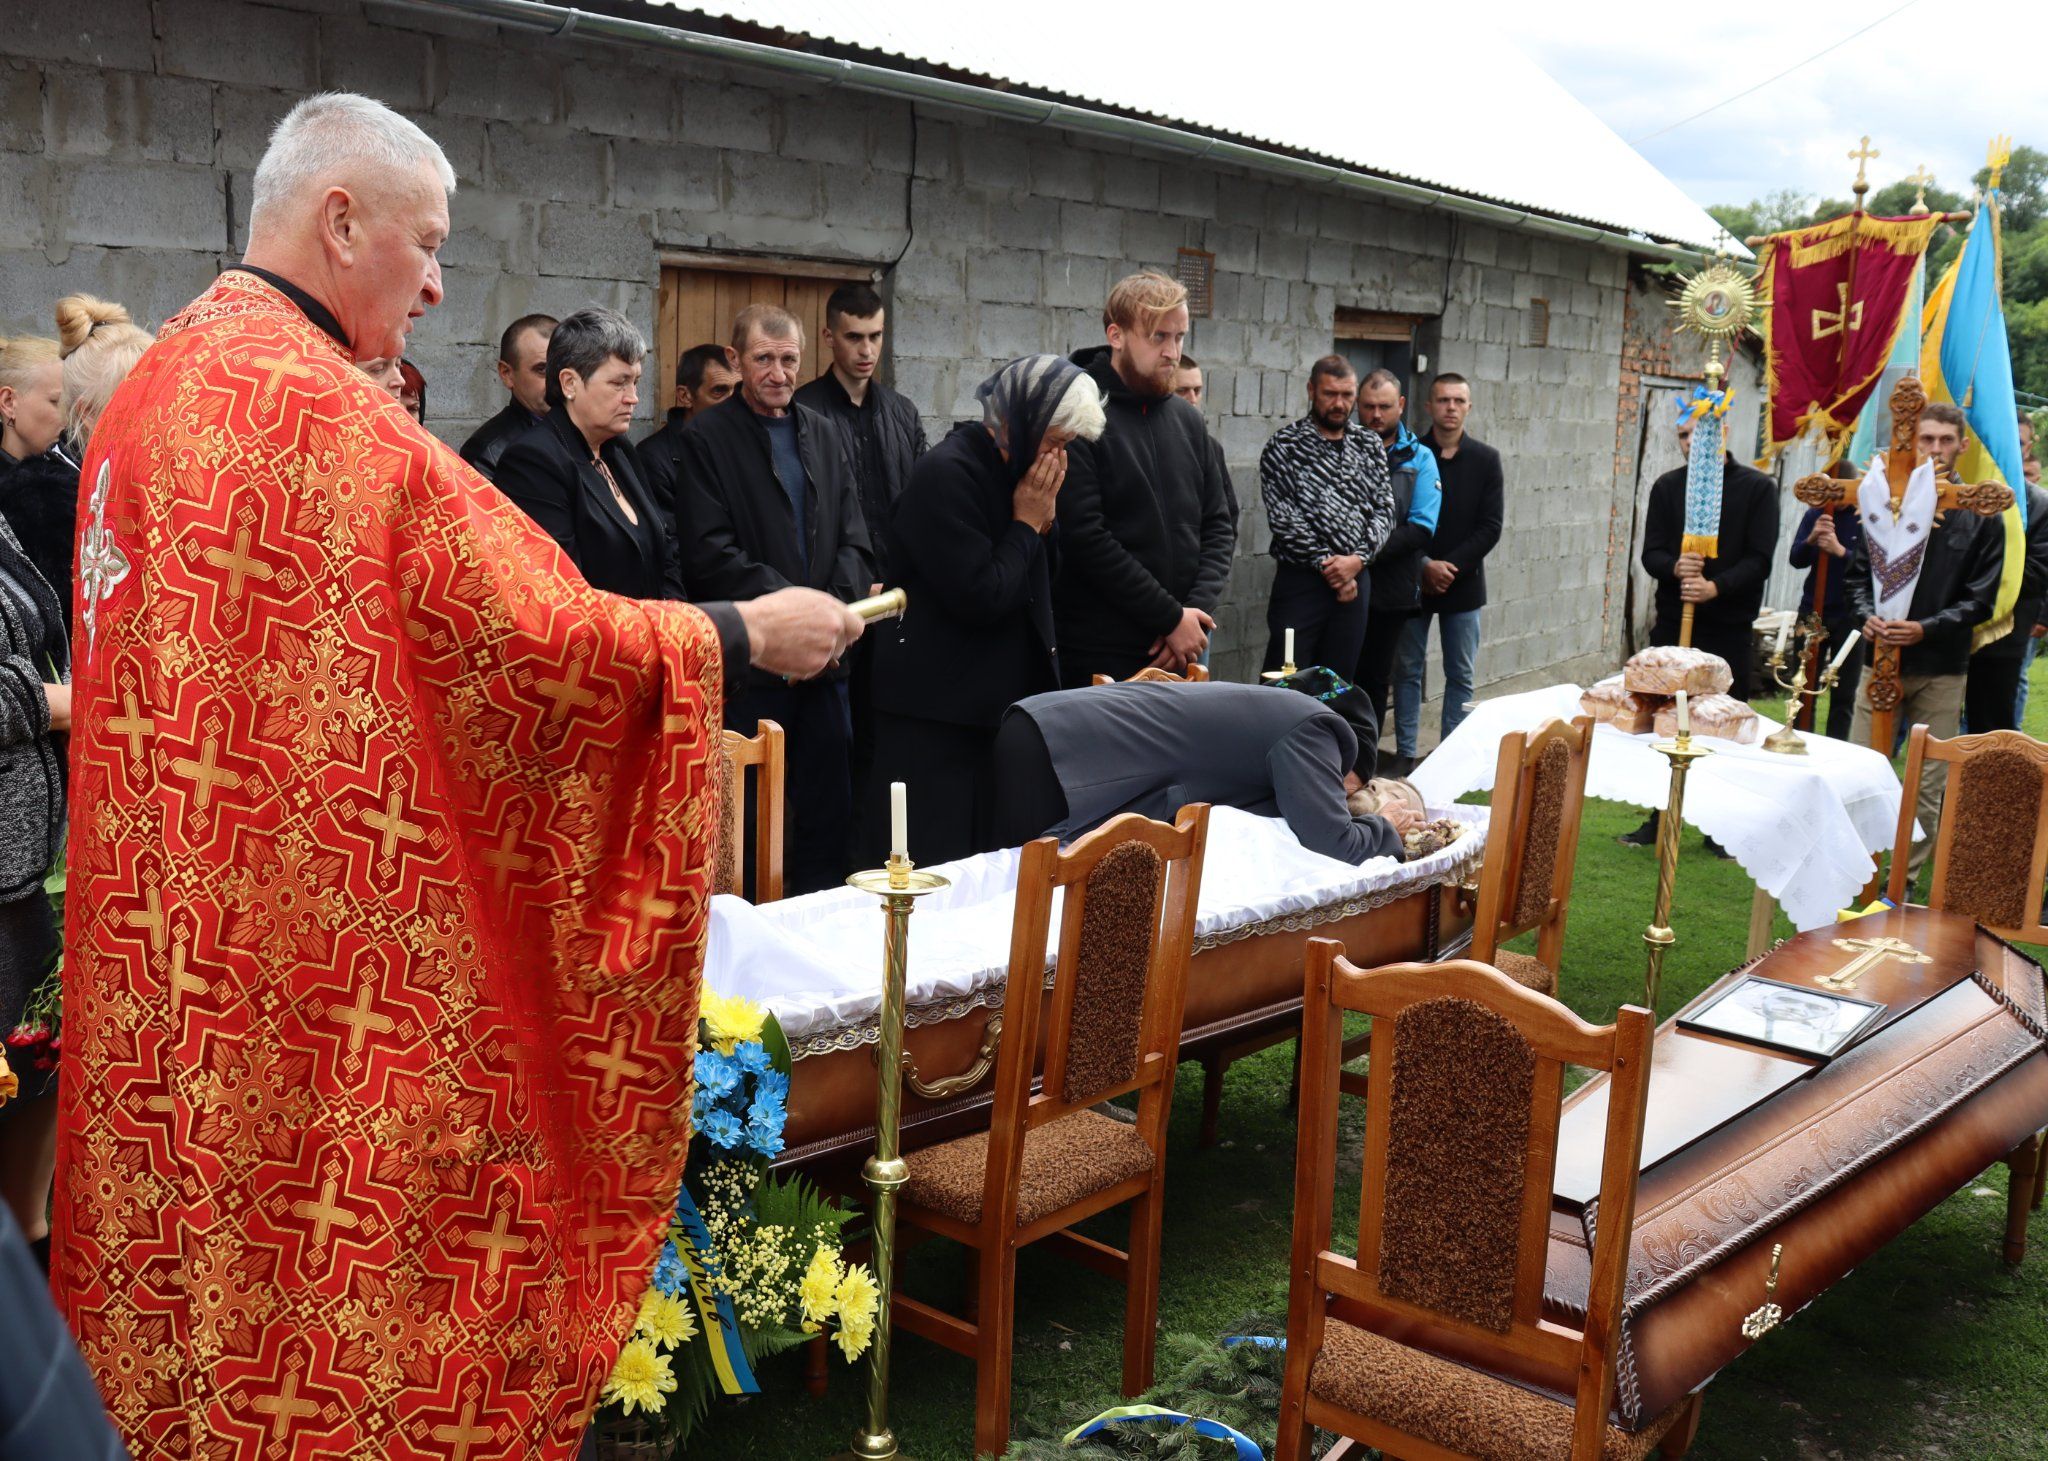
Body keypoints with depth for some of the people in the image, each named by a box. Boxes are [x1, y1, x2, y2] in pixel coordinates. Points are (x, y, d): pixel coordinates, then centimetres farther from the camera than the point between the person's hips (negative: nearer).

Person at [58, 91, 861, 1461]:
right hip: (320, 968, -9)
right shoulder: (319, 407, -20)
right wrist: (743, 635, -10)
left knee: (203, 1195, 18)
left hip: (176, 939, 9)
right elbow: (526, 636, -21)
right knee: (344, 1215, 3)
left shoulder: (158, 384, 10)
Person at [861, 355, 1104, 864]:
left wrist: (1045, 519, 0)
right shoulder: (947, 474, -17)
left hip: (989, 704, 9)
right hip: (932, 716, -9)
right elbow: (981, 597, -23)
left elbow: (1044, 579, 16)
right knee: (931, 872, -3)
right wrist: (1027, 523, -11)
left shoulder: (1010, 473, 11)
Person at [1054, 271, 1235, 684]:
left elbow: (1218, 526, 13)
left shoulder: (1186, 419, 12)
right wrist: (1171, 618, -14)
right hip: (1100, 656, -6)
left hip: (1181, 650, 6)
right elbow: (1085, 537, -16)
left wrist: (1197, 610, -4)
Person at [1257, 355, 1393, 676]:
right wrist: (1327, 563, -13)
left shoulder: (1370, 446, 11)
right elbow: (1282, 517, -9)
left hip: (1356, 580, 4)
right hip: (1301, 579, -4)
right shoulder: (1284, 445, -3)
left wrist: (1357, 559, -10)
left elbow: (1384, 510, 6)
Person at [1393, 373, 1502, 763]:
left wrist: (1451, 566, -12)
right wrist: (1425, 565, -14)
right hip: (1412, 581, -1)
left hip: (1463, 584, 1)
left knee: (1461, 675, 5)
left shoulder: (1486, 460, 3)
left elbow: (1491, 527, -2)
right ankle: (1406, 755, 12)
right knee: (1408, 672, 5)